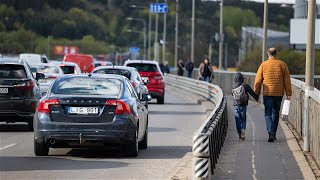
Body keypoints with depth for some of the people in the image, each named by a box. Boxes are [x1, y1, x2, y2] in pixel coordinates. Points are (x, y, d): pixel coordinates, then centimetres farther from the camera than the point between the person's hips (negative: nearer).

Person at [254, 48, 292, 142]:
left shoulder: (263, 65, -1)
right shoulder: (282, 65, 2)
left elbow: (258, 81, 1)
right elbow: (287, 80, 3)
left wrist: (256, 93, 9)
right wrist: (288, 94, 7)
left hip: (268, 93, -2)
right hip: (279, 93, 2)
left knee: (268, 114, -1)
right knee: (275, 113, 15)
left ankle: (271, 133, -19)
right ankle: (273, 134, 20)